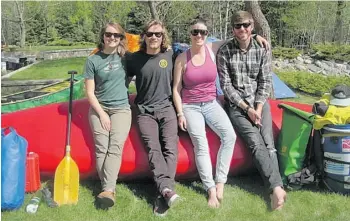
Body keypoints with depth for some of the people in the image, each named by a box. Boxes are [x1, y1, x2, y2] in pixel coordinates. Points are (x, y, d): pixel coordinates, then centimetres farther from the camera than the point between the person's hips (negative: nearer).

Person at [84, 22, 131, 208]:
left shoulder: (126, 57, 6)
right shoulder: (93, 60, 3)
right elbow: (90, 92, 1)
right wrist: (101, 114, -7)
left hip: (121, 108, 0)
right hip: (99, 108, 1)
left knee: (115, 147, -21)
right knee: (101, 147, -17)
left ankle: (108, 190, -31)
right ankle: (109, 189, -18)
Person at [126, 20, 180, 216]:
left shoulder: (170, 55, 5)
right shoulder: (134, 58, 2)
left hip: (166, 108, 1)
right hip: (145, 111, 0)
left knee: (170, 148, -22)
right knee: (153, 148, -24)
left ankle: (163, 195, -29)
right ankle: (168, 190, -38)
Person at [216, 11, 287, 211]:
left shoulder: (262, 50, 4)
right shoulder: (224, 52, -4)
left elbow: (265, 82, 3)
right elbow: (226, 85, -6)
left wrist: (258, 107, -10)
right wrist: (247, 108, -12)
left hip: (259, 102, 3)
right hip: (236, 105, -3)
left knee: (268, 143, -16)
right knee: (256, 143, -22)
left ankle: (274, 189, -21)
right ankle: (277, 187, -28)